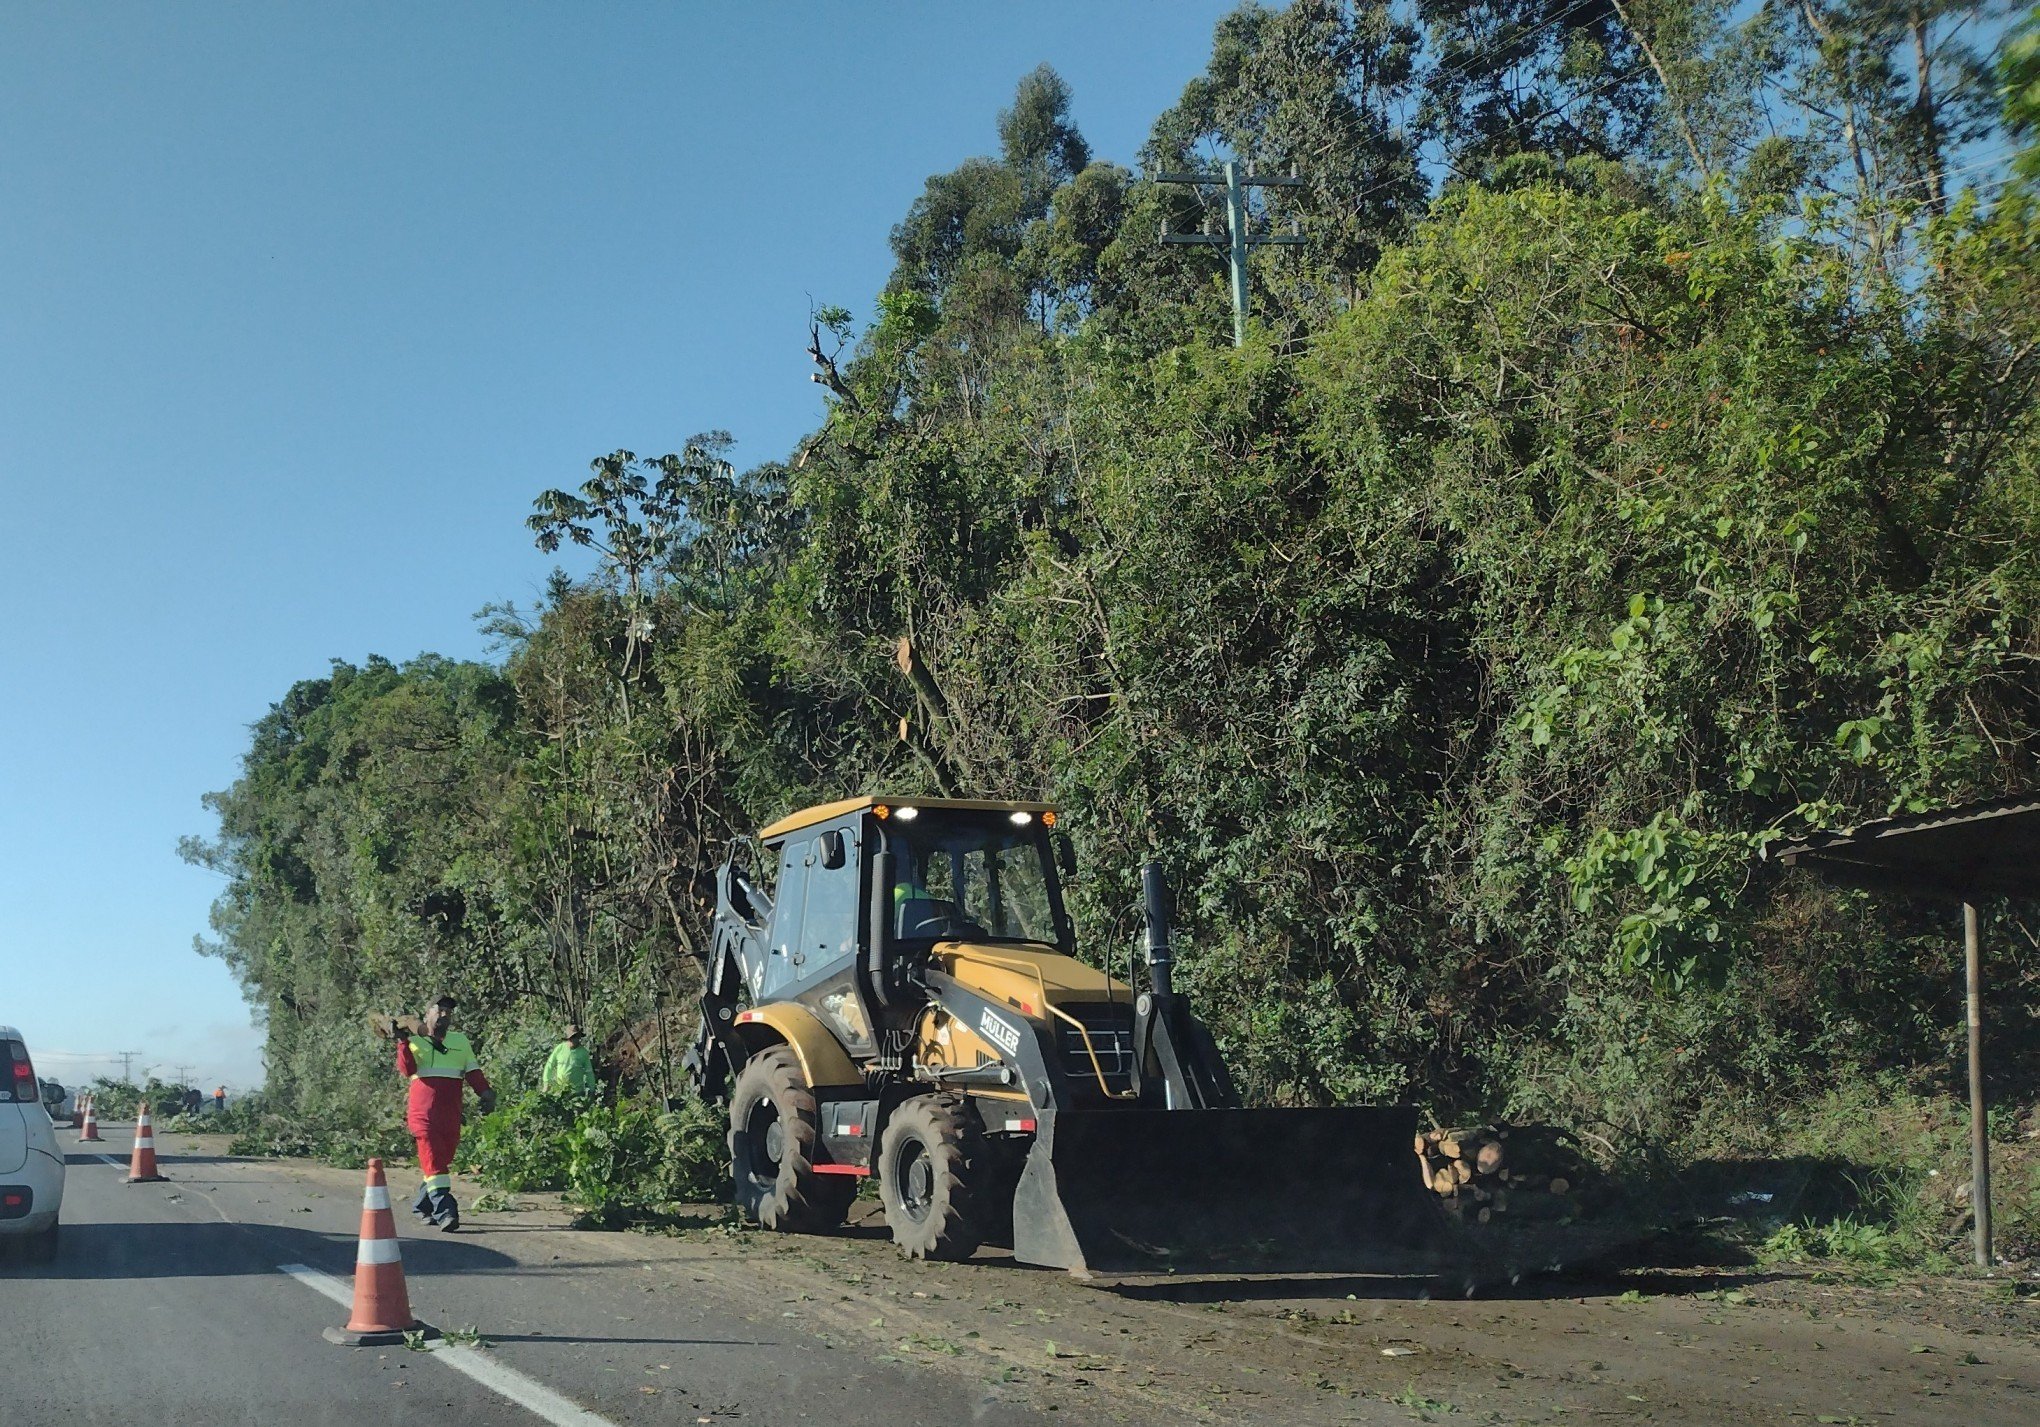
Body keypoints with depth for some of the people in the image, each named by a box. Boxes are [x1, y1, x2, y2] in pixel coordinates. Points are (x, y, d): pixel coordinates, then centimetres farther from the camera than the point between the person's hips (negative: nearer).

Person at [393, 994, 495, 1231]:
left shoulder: (460, 1041, 19)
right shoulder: (415, 1041, 9)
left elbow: (473, 1072, 14)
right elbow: (407, 1069, -8)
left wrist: (485, 1093, 0)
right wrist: (402, 1042, -16)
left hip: (451, 1113, 4)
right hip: (423, 1111, -4)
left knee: (443, 1157, 6)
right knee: (433, 1160, -13)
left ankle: (422, 1205, 24)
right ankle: (445, 1211, -19)